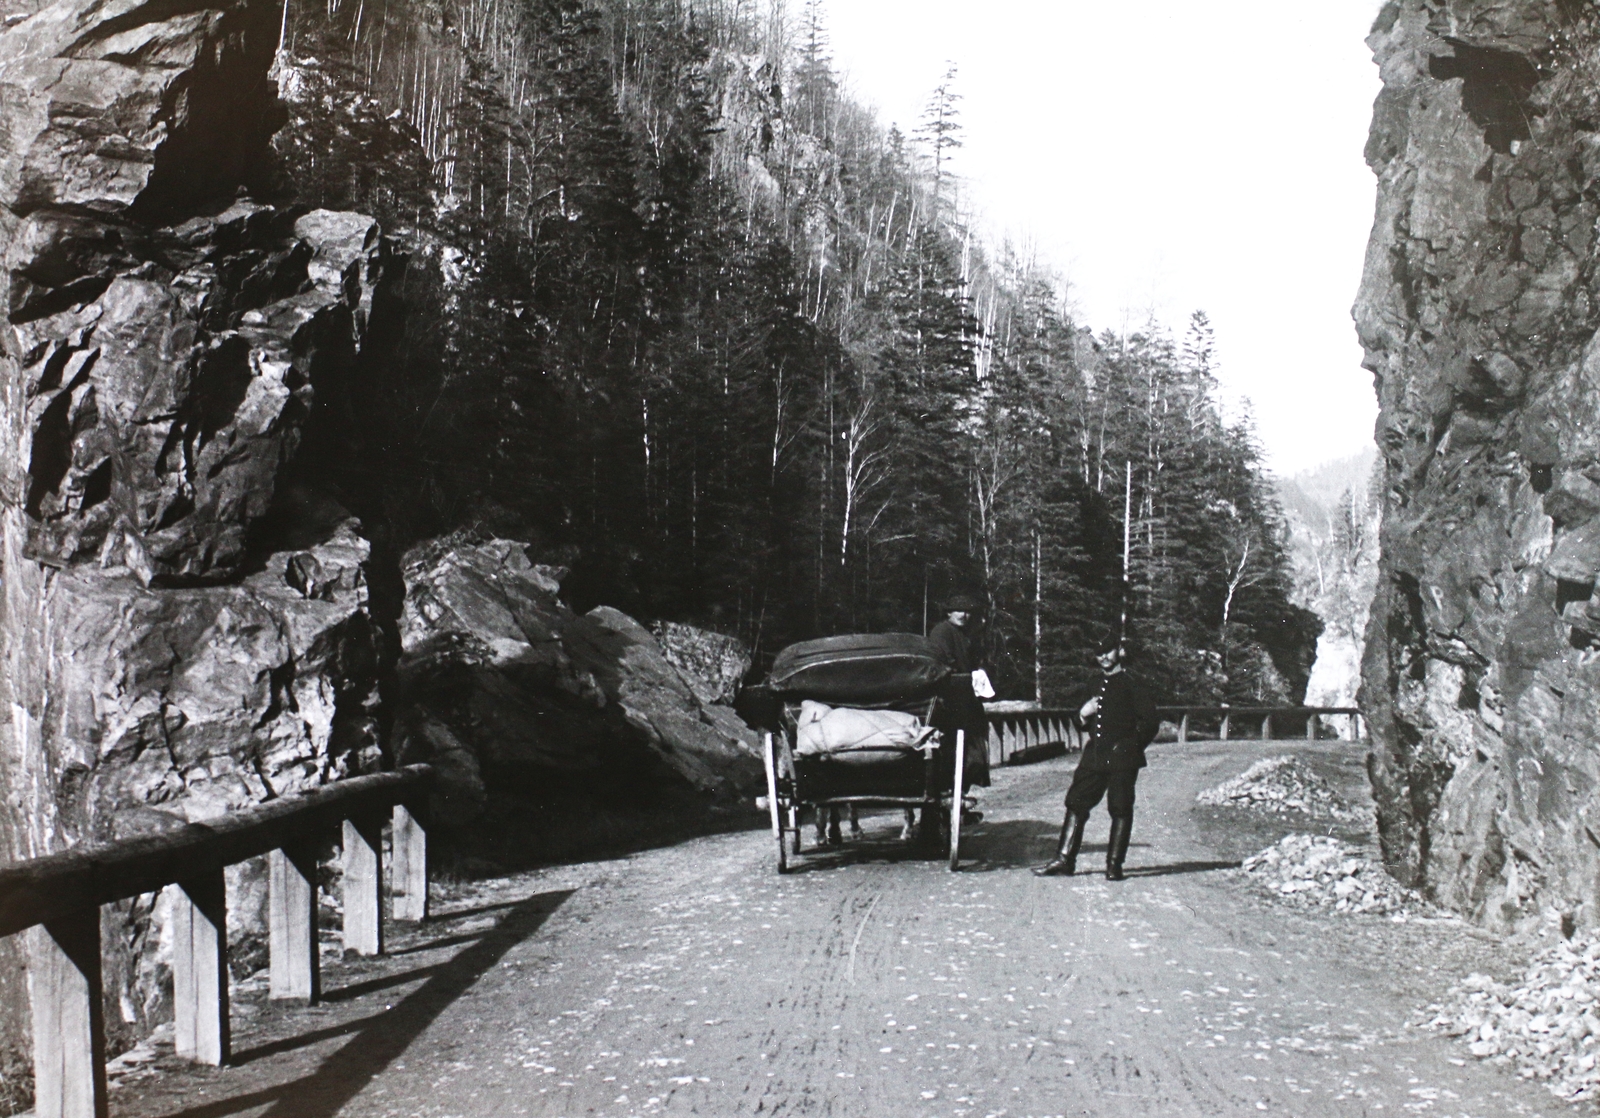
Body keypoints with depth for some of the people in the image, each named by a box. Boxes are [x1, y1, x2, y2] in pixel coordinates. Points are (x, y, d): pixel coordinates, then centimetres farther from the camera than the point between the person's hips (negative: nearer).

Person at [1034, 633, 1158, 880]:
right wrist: (1083, 714, 6)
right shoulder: (1095, 685, 18)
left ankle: (1114, 864, 1)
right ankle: (1064, 859, 3)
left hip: (1122, 759, -6)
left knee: (1120, 809, -3)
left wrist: (1133, 746, -4)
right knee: (1076, 803, 1)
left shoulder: (1132, 686, -2)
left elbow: (1150, 722, -5)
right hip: (1095, 755, 6)